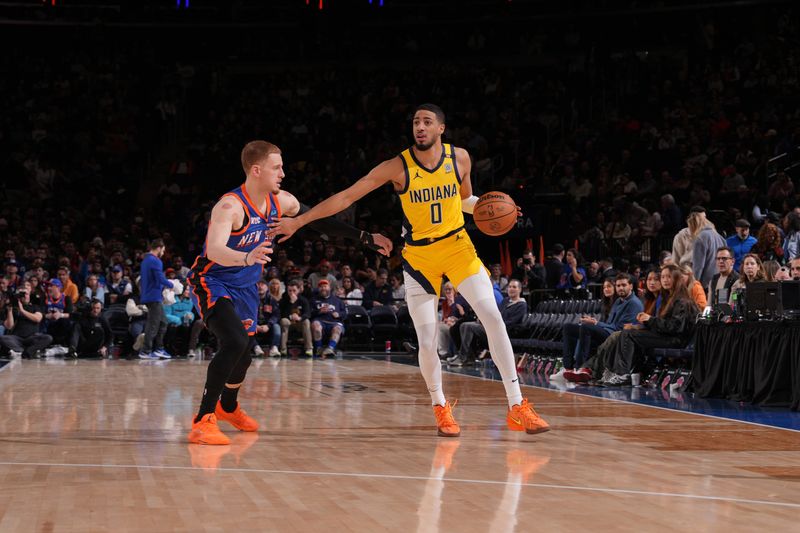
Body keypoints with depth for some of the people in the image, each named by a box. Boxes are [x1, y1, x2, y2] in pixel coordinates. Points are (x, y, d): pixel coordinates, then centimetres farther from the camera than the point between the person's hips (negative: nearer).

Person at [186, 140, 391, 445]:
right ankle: (203, 421, -23)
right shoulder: (230, 206, -29)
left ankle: (228, 406, 49)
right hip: (212, 282, -8)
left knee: (244, 353, 19)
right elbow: (214, 251, -43)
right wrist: (247, 258, -62)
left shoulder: (282, 202, -6)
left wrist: (367, 239, 8)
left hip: (244, 287, 8)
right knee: (234, 342, -29)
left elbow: (321, 222, 9)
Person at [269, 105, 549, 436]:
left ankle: (517, 406, -8)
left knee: (493, 317, -13)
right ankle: (440, 406, 21)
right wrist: (299, 221, -14)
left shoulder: (460, 158, -4)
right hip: (419, 255, -1)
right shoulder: (398, 166, -12)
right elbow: (347, 196, -11)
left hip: (457, 246, 2)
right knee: (427, 343, -5)